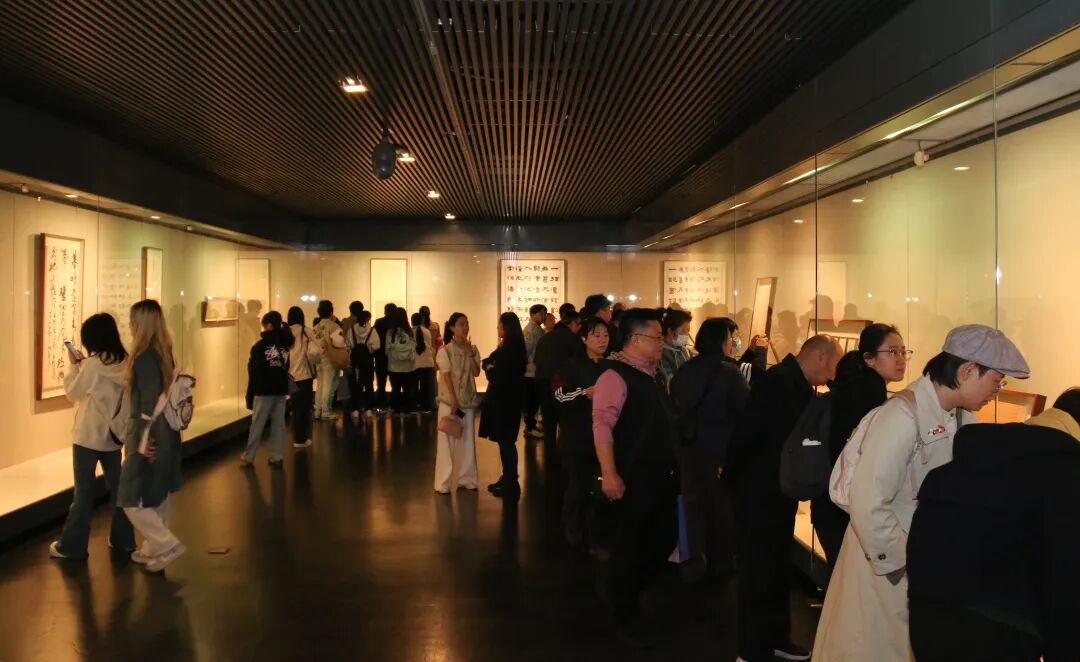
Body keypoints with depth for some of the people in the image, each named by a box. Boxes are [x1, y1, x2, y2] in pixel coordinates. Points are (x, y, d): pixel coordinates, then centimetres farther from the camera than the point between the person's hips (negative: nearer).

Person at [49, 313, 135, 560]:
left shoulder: (92, 364, -17)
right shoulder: (124, 363, 1)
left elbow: (73, 393, -4)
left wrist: (73, 366, 5)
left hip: (89, 437, -6)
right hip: (113, 435, 6)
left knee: (84, 491, 3)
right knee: (117, 487, 13)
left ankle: (72, 546, 13)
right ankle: (123, 539, 20)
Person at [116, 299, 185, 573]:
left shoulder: (144, 356, -19)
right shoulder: (164, 353, 6)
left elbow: (149, 402, -22)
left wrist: (142, 441, -19)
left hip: (149, 433, -9)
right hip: (166, 432, 9)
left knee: (131, 499, 2)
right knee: (156, 496, 18)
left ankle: (168, 545, 4)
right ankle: (153, 549, 28)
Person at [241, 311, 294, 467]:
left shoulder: (260, 346, -10)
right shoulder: (285, 345, 6)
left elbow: (253, 372, -7)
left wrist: (250, 396, -1)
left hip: (263, 391, -4)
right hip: (281, 390, 4)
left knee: (257, 425, 4)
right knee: (279, 424, 6)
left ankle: (248, 457, 13)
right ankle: (277, 457, 7)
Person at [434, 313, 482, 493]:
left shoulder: (473, 349, 7)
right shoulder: (446, 350, -6)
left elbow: (476, 373, -3)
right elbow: (446, 376, -11)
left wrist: (469, 353, -12)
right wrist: (454, 401, -16)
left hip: (468, 399, 5)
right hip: (449, 400, -4)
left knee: (467, 439, 9)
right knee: (447, 440, -3)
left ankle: (466, 478, 18)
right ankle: (443, 482, 1)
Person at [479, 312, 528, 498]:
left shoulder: (511, 348, -18)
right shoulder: (505, 347, 13)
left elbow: (497, 376, -20)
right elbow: (487, 362, 12)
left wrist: (490, 369, -1)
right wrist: (489, 366, -8)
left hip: (506, 400, -9)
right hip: (501, 398, 9)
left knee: (506, 441, -4)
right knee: (503, 440, 14)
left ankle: (512, 485, 2)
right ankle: (507, 479, 22)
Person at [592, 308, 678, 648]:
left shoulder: (650, 375, 13)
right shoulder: (616, 375, -16)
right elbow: (602, 425, -24)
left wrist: (672, 467, 21)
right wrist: (609, 474, -29)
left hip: (661, 477, 9)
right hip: (633, 480, -9)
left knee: (664, 540, 17)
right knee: (629, 548, 5)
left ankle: (622, 593, 38)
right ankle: (626, 617, 25)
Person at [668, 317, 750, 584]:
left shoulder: (683, 370, -2)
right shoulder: (728, 371, -18)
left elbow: (675, 407, 5)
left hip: (689, 449, 4)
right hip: (721, 451, -4)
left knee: (694, 504, 15)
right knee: (722, 506, 12)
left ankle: (695, 562, 21)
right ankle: (721, 563, 24)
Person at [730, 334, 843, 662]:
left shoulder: (798, 386, 8)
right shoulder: (777, 381, -22)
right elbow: (748, 434, -24)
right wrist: (733, 474, -13)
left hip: (780, 495, 9)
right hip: (760, 495, -9)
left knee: (779, 570, 20)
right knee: (758, 573, 3)